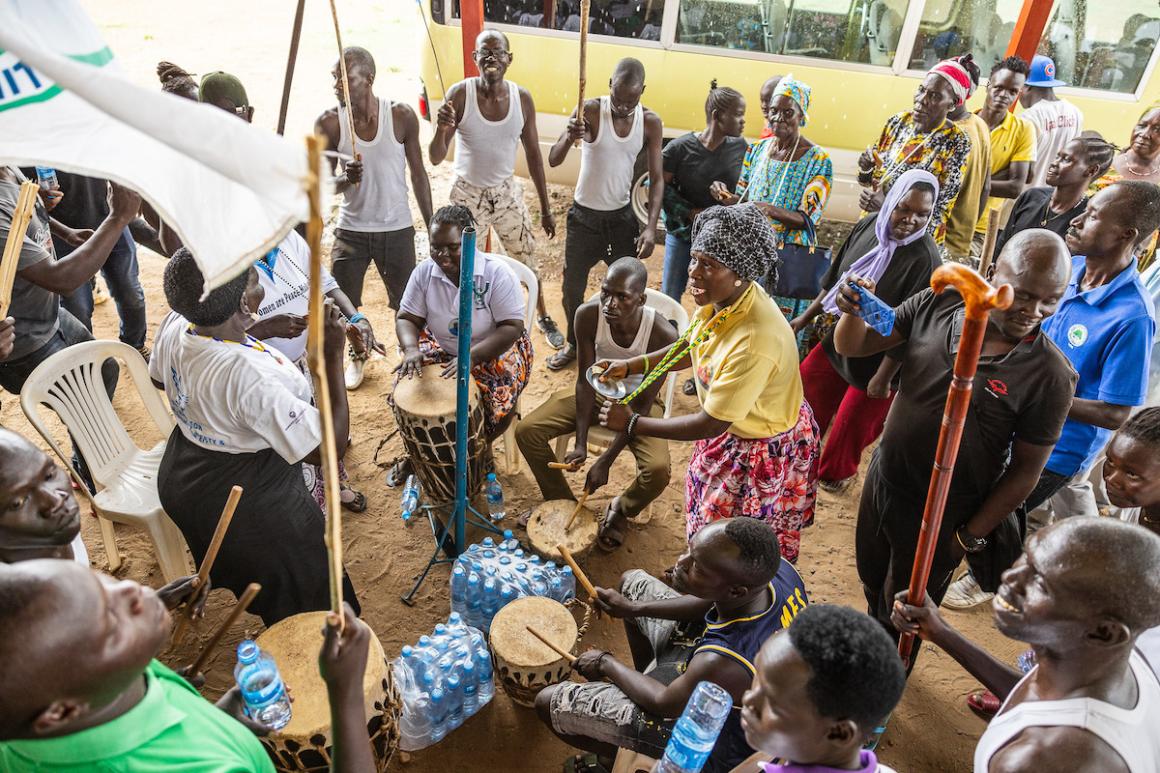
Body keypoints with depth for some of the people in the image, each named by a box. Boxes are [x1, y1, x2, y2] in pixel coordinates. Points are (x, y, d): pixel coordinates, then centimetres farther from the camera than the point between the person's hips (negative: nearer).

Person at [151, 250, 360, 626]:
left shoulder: (173, 327, -13)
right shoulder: (251, 375, -39)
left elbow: (159, 379, 11)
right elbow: (329, 448, -33)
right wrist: (332, 355, -33)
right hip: (250, 515, -9)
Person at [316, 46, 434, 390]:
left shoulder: (402, 116, -9)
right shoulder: (328, 124, -8)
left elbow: (418, 174, 0)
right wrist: (345, 180, -26)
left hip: (397, 229, -1)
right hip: (351, 229, 1)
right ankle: (358, 355, 37)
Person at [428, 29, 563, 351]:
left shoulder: (522, 98, -9)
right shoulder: (460, 94, -17)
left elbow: (533, 153, 2)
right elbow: (436, 159, -17)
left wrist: (545, 209, 4)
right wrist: (441, 130, -40)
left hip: (507, 192, 2)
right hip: (467, 193, -2)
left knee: (527, 259, 14)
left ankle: (543, 317, 38)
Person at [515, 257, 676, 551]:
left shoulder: (663, 335, -31)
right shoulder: (588, 315, -24)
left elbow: (642, 405, -24)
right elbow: (585, 380, -16)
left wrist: (605, 461, -25)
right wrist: (580, 444, -23)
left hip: (636, 402, -3)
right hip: (595, 392, 3)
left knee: (658, 470, -27)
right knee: (526, 430, -13)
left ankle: (621, 510, 9)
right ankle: (562, 501, 11)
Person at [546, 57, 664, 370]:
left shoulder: (650, 123, -7)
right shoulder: (589, 111, -15)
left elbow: (657, 178, -4)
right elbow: (553, 160, -19)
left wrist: (651, 227, -16)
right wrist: (569, 138, -42)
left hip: (622, 216, 2)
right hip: (584, 216, -1)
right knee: (572, 288, 9)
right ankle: (574, 344, 34)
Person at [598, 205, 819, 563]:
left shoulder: (755, 341, -41)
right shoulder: (718, 299, -15)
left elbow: (710, 425, -32)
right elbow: (689, 348, 7)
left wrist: (632, 423, -25)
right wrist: (631, 365, -6)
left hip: (767, 449, -8)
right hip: (731, 427, 9)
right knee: (706, 504, 30)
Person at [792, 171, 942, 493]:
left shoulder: (925, 258, -26)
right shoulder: (869, 224, -8)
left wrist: (884, 377, -18)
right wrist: (804, 318, 9)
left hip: (877, 357, -6)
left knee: (852, 421, 11)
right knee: (806, 388, 19)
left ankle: (835, 473, 41)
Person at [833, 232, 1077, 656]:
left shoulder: (1051, 375, -21)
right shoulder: (938, 304, -13)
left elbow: (1025, 470, -14)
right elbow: (855, 346, -7)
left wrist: (969, 537, -9)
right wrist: (853, 312, -30)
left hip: (940, 515, -4)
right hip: (882, 479, 4)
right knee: (872, 582, 27)